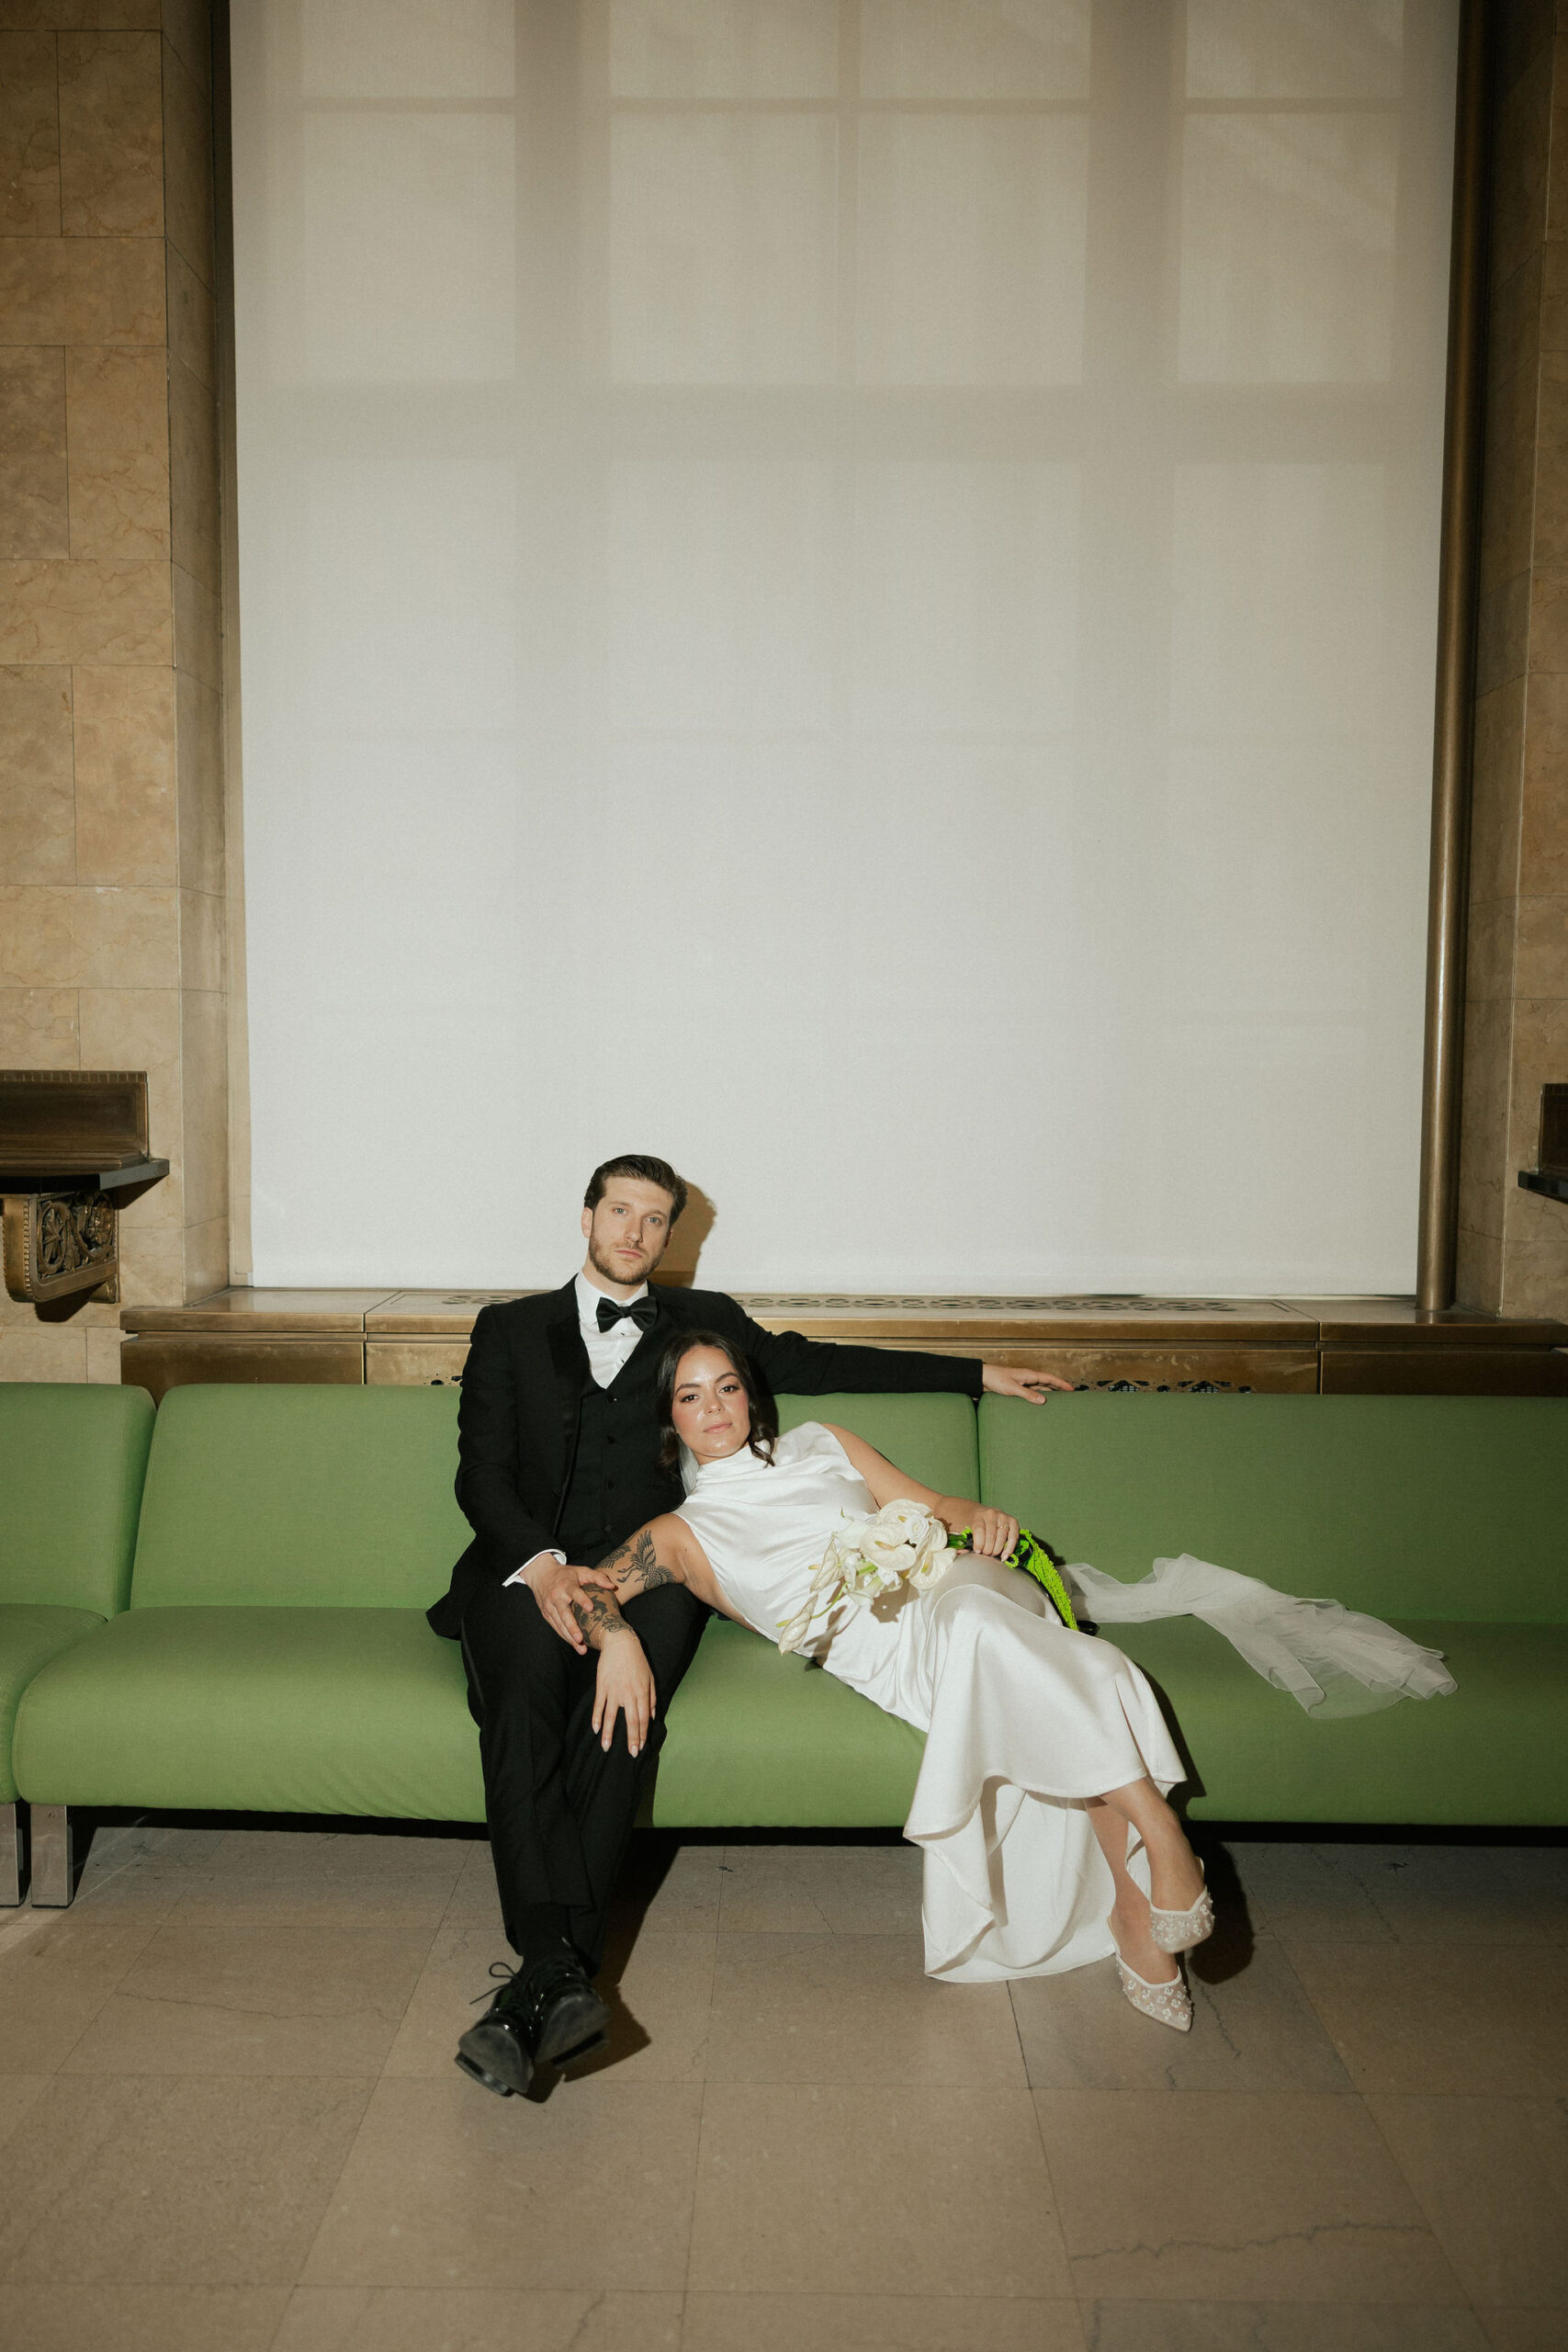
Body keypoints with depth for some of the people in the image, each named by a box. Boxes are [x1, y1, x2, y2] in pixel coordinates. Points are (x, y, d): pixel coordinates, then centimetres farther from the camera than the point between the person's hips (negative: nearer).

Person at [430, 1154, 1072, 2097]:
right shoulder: (511, 1328, 19)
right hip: (524, 1567, 0)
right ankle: (564, 1979, -44)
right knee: (526, 1696, -34)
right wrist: (540, 1564, -12)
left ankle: (541, 1982, -42)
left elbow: (815, 1363, 27)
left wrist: (979, 1374, 27)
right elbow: (482, 1470, 8)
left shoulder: (701, 1322, 24)